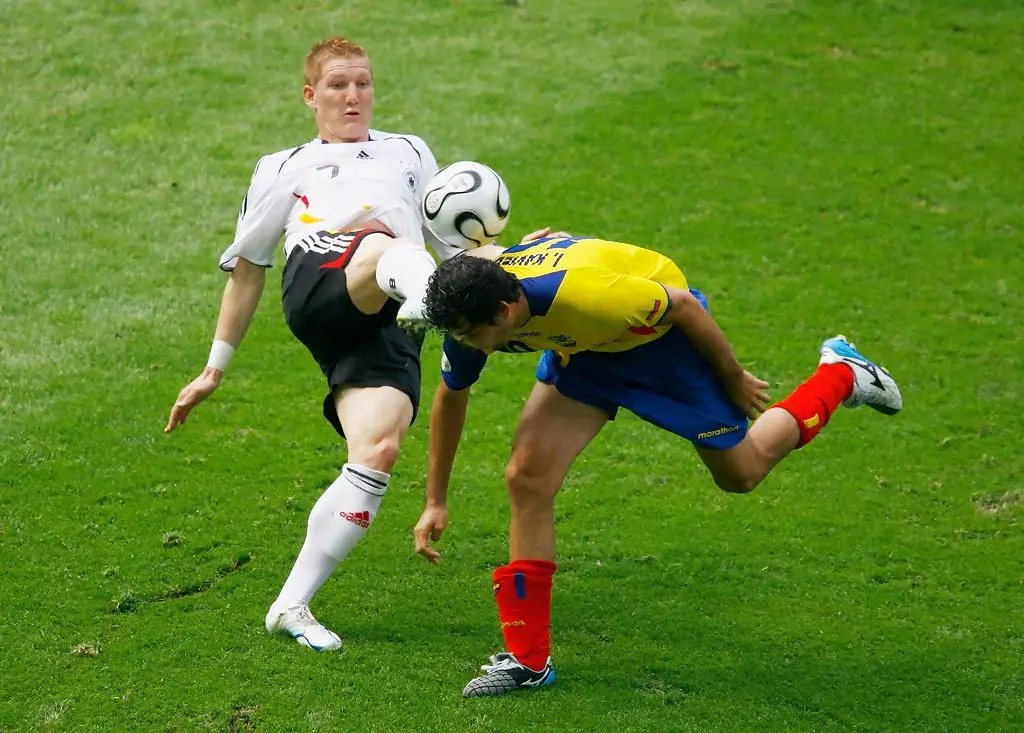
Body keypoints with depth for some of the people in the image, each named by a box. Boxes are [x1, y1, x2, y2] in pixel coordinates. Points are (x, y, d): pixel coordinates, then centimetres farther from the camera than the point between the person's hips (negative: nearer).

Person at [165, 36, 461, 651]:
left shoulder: (410, 153, 36)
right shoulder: (283, 169, 33)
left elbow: (451, 244, 33)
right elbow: (247, 267, 34)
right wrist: (215, 371, 31)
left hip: (389, 326, 1)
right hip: (316, 283, -1)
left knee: (380, 448, -23)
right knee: (383, 243, -36)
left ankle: (293, 605, -18)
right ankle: (423, 290, -73)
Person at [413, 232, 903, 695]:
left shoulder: (580, 292, -44)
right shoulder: (468, 315, -24)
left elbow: (684, 304, -26)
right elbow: (449, 398, -2)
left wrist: (734, 379, -12)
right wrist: (436, 501, 2)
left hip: (665, 328, -5)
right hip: (583, 347, 5)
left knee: (739, 473, 11)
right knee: (527, 478, -13)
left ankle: (840, 376, 37)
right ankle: (527, 661, -4)